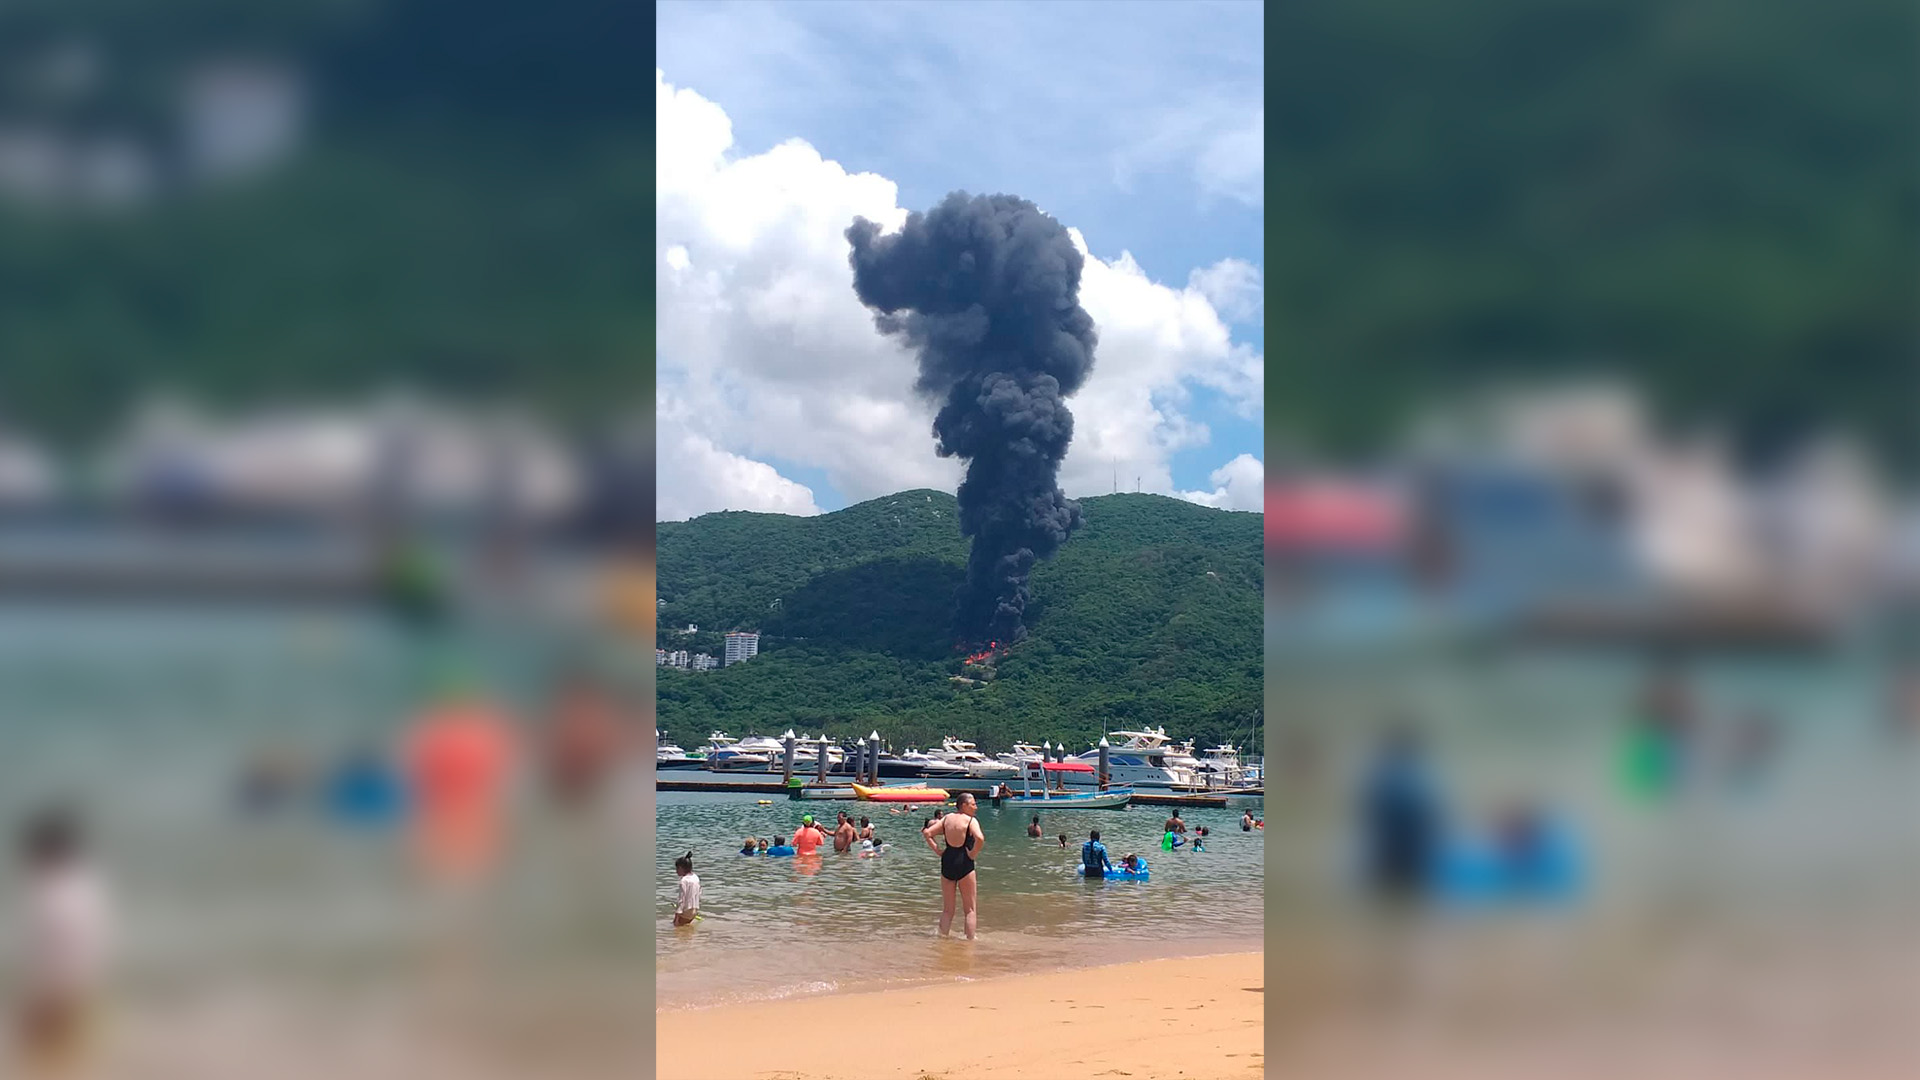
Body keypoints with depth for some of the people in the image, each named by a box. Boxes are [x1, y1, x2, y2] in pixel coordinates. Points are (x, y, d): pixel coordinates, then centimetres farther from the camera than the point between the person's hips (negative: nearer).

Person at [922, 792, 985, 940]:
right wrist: (973, 854, -13)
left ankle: (943, 938, 16)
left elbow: (927, 833, 4)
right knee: (970, 909, 6)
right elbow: (979, 838, -28)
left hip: (947, 861, 5)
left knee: (947, 910, 15)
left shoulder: (947, 818, 7)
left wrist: (937, 850, 5)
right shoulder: (971, 820, -10)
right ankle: (970, 940, 4)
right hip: (964, 864, -5)